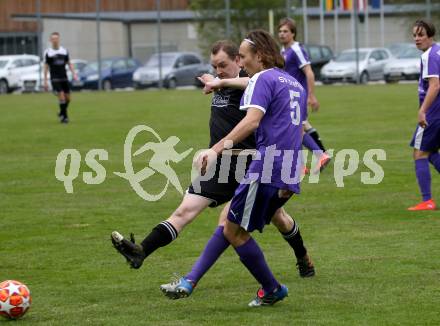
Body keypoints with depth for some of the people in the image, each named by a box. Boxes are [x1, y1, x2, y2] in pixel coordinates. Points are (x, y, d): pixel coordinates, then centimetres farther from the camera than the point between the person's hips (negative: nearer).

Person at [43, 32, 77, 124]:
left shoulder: (64, 51, 8)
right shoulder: (48, 52, -1)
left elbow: (69, 63, 13)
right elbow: (46, 67, 2)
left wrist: (74, 73, -2)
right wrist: (45, 81, 0)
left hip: (64, 78, 4)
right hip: (55, 79, -4)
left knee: (68, 98, 4)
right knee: (61, 97, -15)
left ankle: (62, 113, 28)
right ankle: (64, 116, -4)